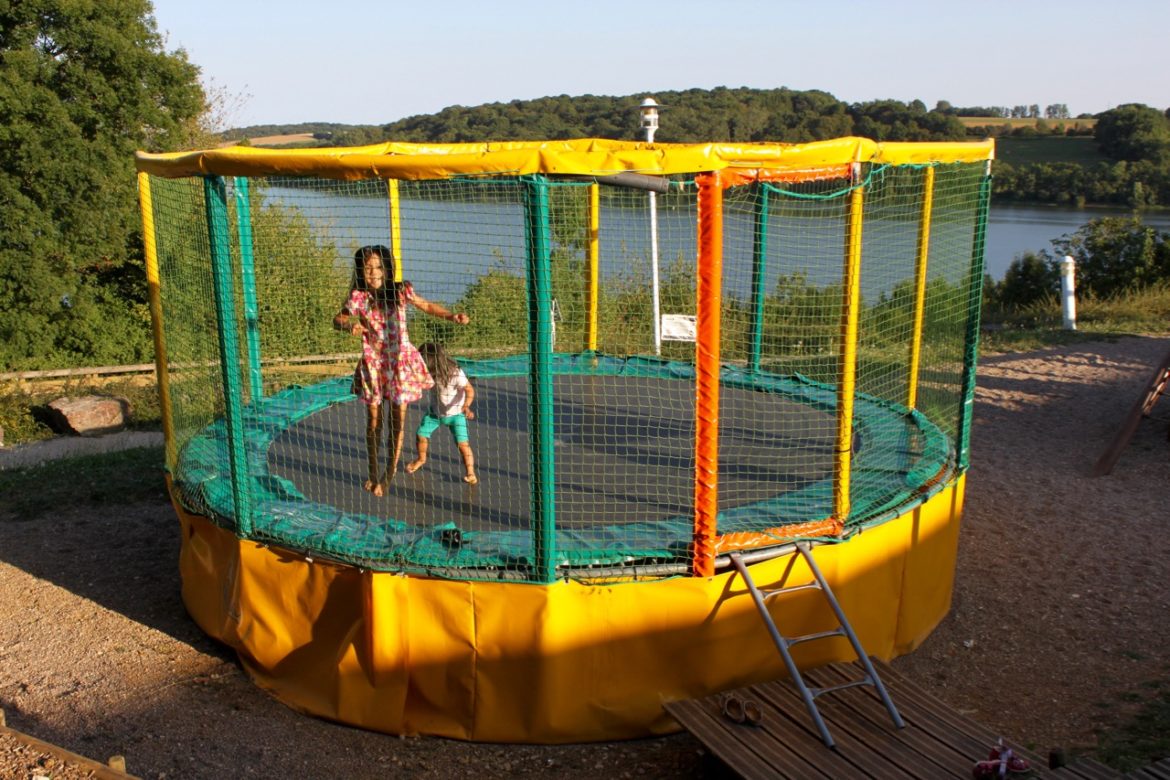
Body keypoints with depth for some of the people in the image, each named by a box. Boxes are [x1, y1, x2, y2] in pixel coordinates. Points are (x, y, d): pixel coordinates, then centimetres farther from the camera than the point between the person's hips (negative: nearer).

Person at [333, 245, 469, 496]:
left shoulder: (400, 291, -6)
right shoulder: (358, 297, -8)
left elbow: (427, 306, 8)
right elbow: (337, 320, 2)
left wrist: (452, 316, -6)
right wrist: (350, 326, -21)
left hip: (400, 361, 0)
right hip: (373, 364, 0)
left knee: (398, 421, 4)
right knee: (374, 423, 8)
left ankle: (390, 473, 21)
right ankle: (373, 475, 25)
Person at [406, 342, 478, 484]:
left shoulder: (455, 373, -31)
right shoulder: (429, 372, -17)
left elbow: (470, 390, -30)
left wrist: (466, 406, -46)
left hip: (455, 413, -5)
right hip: (435, 411, 5)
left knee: (462, 443, -14)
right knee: (421, 434, 9)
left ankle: (471, 474, -1)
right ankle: (421, 459, 39)